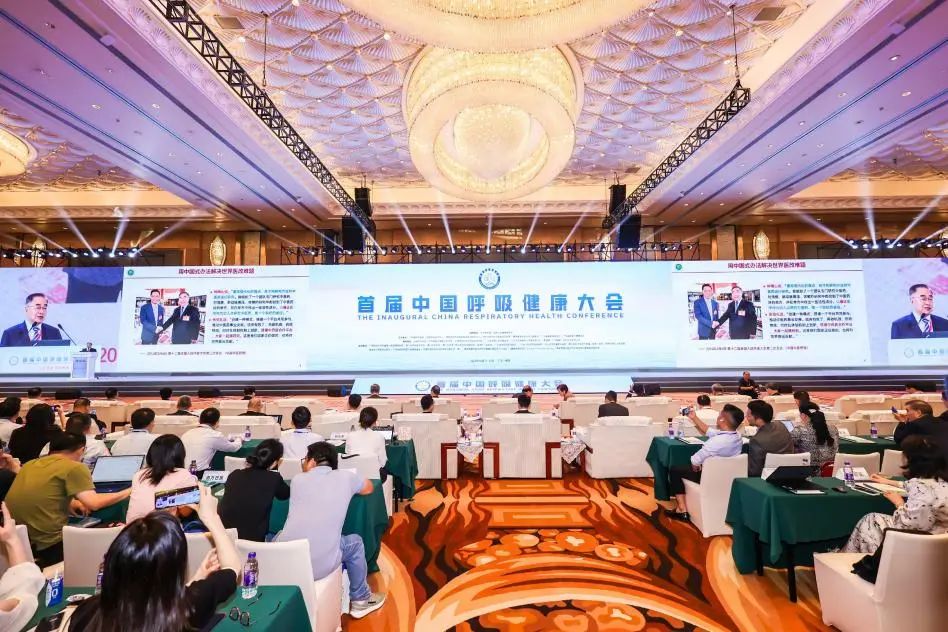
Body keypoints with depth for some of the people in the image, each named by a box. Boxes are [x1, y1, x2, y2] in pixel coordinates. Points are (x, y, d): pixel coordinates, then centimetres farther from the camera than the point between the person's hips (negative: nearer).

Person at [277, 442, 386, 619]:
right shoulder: (346, 477, 3)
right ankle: (360, 600, 38)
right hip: (319, 566, -2)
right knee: (355, 542, 26)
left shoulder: (297, 480, 7)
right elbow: (369, 488, 24)